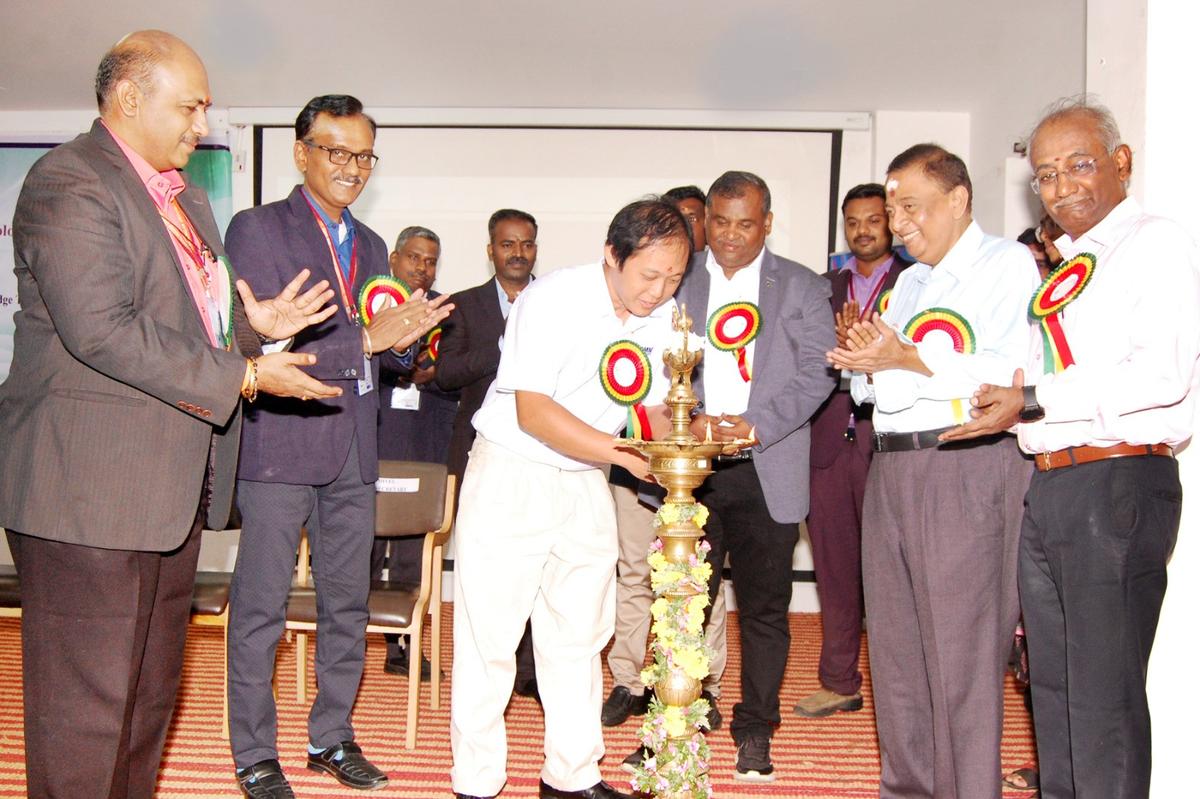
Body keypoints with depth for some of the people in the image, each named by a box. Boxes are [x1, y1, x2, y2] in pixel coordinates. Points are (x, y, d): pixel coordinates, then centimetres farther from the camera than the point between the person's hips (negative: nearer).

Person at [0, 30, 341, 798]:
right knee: (86, 705, 1)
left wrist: (252, 320, 4)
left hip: (172, 484, 9)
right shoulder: (69, 183, -11)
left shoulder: (185, 197, 19)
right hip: (91, 485, -9)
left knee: (151, 694, 18)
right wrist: (242, 376, -20)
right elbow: (102, 331, -22)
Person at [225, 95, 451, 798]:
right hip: (281, 443, -6)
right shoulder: (257, 228, -5)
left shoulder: (371, 246, 16)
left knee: (348, 602, 13)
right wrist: (367, 338, -22)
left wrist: (404, 338, -6)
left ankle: (332, 738, 28)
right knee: (261, 607, 2)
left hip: (354, 449, 7)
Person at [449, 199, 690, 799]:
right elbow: (533, 412, -24)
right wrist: (624, 454, -28)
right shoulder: (553, 301, -19)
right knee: (488, 636, -1)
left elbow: (652, 406, 7)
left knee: (579, 637, 12)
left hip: (585, 483, 6)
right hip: (511, 478, -6)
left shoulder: (663, 314, 0)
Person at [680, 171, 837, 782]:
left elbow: (817, 372, -2)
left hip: (766, 472, 0)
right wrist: (687, 420, -15)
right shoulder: (677, 279, 10)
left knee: (764, 608, 7)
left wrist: (756, 426, -15)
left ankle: (755, 733, 22)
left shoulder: (801, 288, 7)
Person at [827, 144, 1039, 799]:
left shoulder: (1006, 263, 0)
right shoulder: (908, 283, 23)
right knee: (895, 645, 11)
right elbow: (870, 386, 23)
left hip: (967, 467, -7)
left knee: (961, 652, -4)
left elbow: (1011, 372, -15)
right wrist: (865, 366, 1)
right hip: (891, 468, 8)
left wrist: (908, 359, -16)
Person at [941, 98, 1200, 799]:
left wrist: (1033, 399, -18)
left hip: (1118, 485, -8)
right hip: (1044, 488, 8)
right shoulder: (1062, 267, 20)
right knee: (1052, 684, 16)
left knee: (1104, 691, -2)